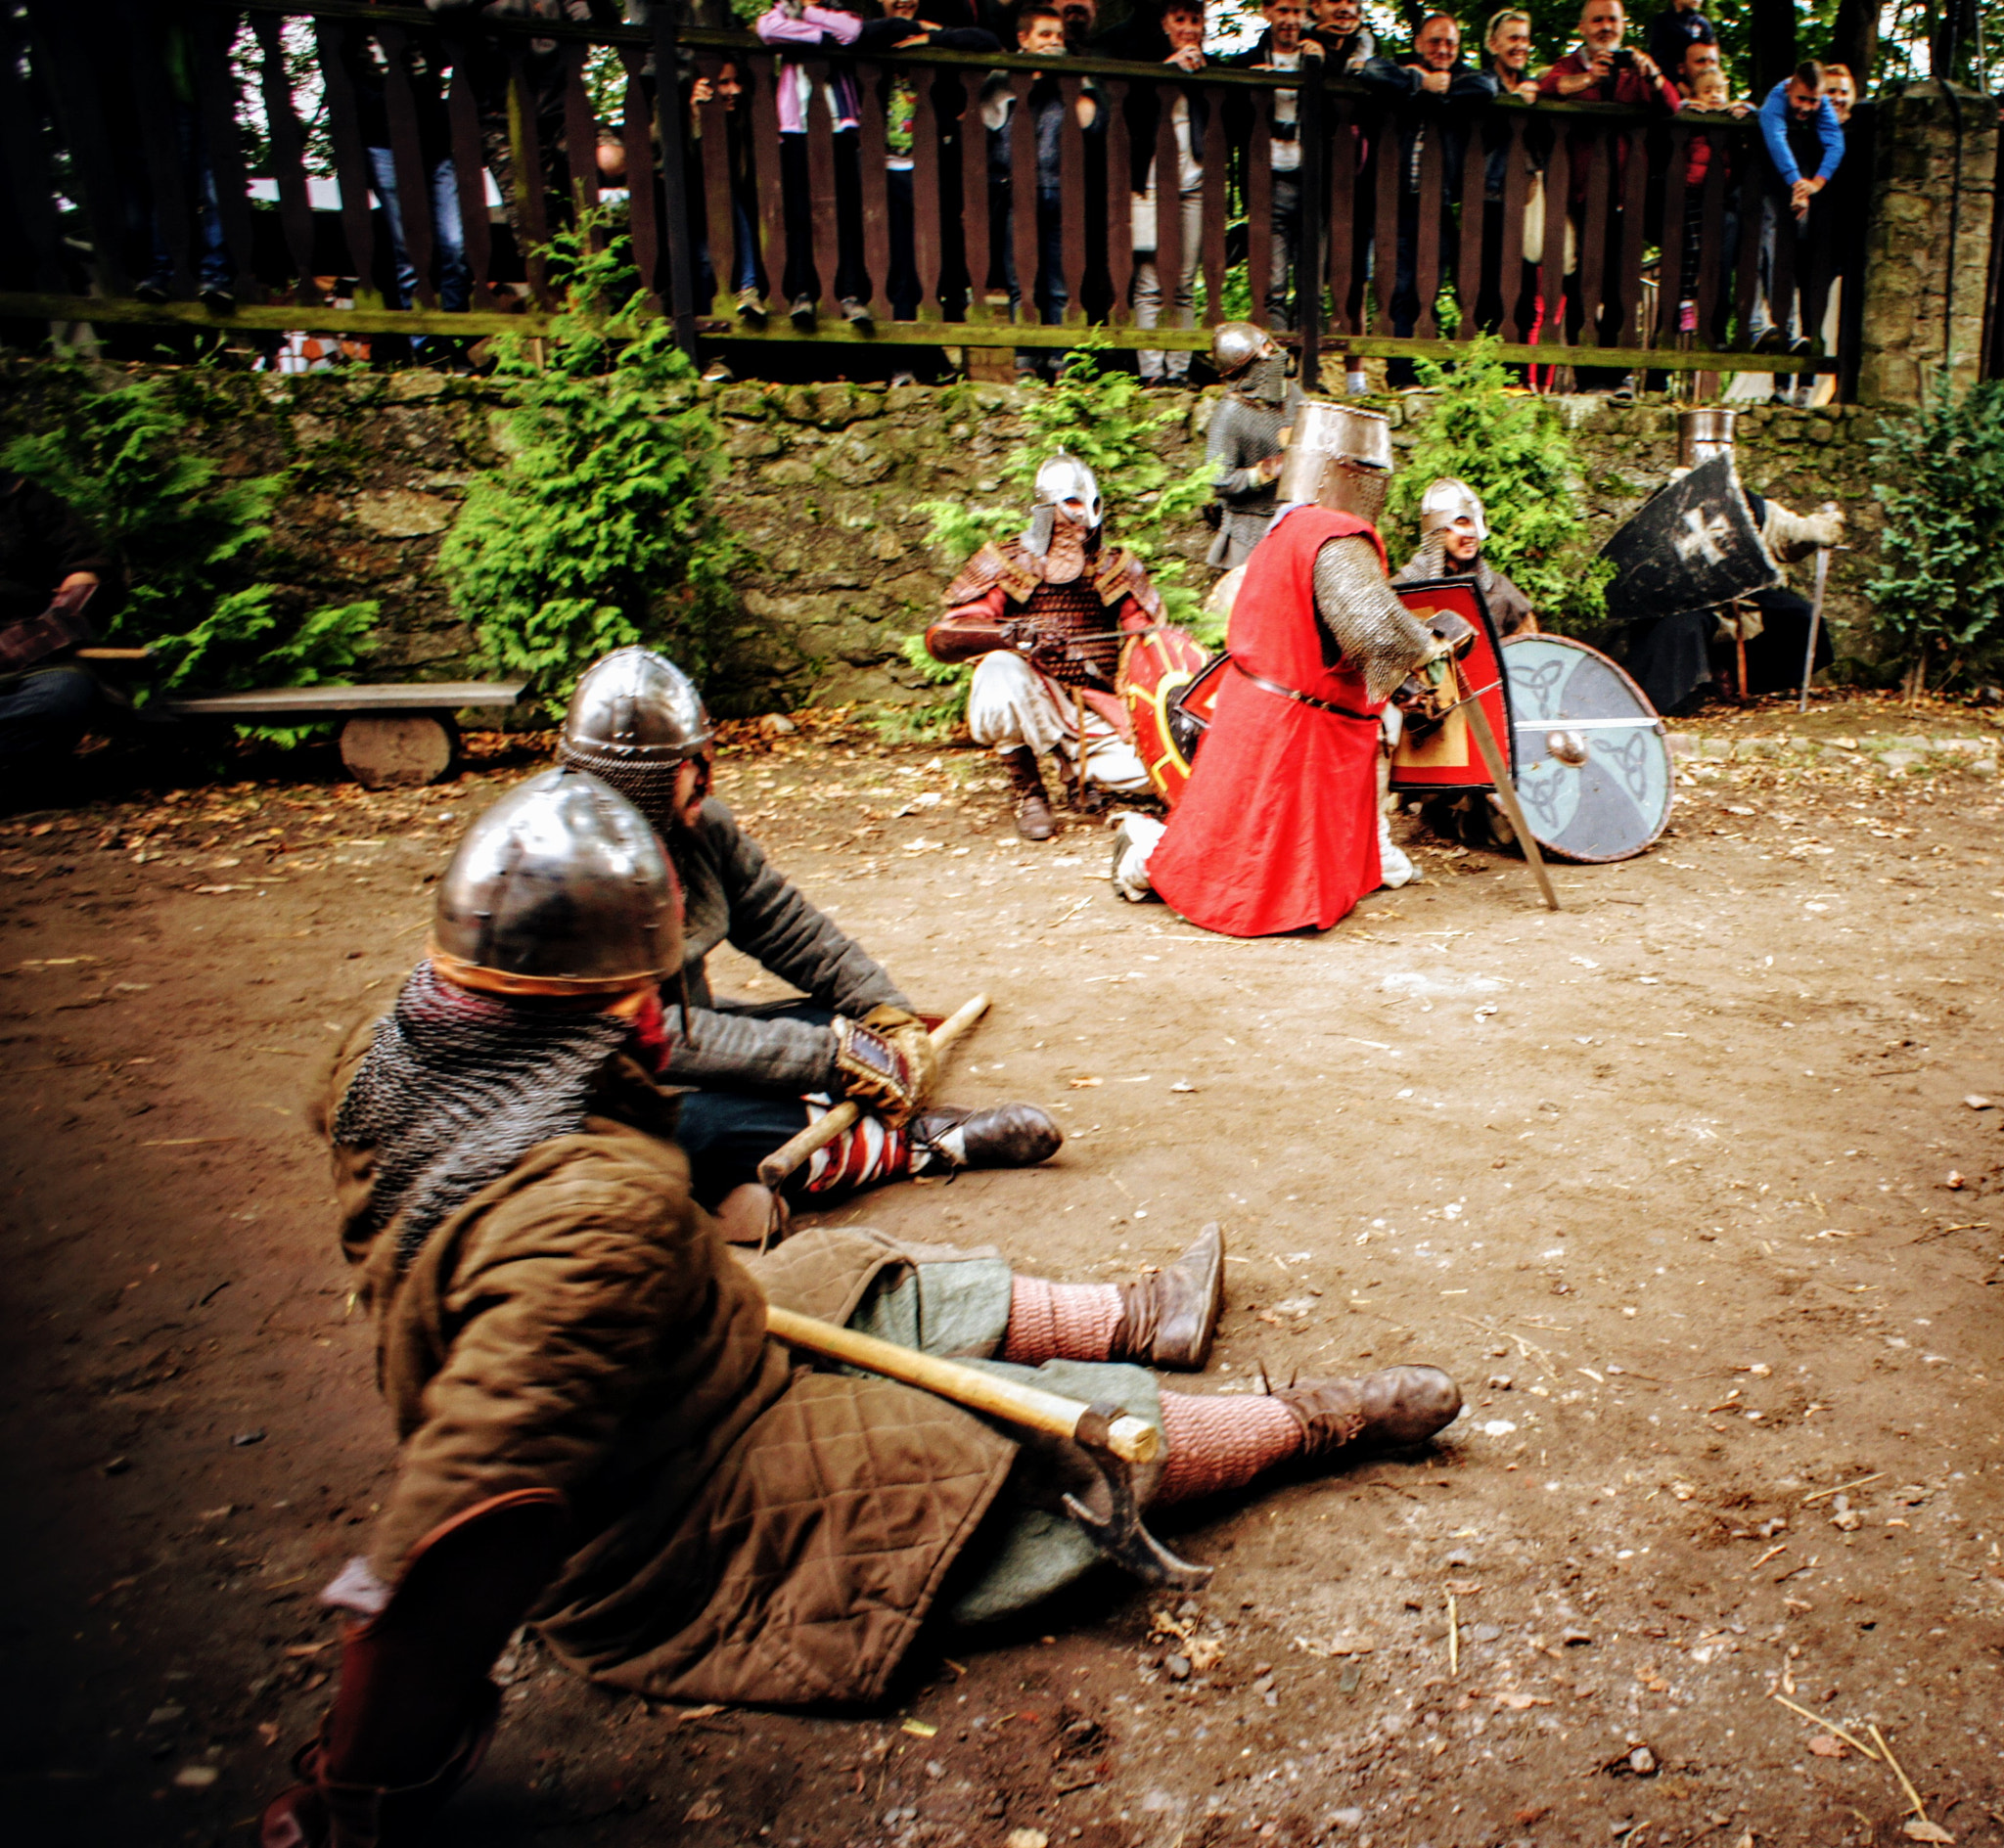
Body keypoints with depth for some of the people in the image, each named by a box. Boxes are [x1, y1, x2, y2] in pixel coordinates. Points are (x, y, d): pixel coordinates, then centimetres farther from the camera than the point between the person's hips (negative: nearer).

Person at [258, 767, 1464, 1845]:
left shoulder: (390, 1061, -12)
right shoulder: (600, 1210, -40)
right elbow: (450, 1553, -42)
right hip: (688, 1547, -9)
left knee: (881, 1281, 21)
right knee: (1079, 1432, 4)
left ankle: (1132, 1317, 44)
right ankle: (1313, 1424, 28)